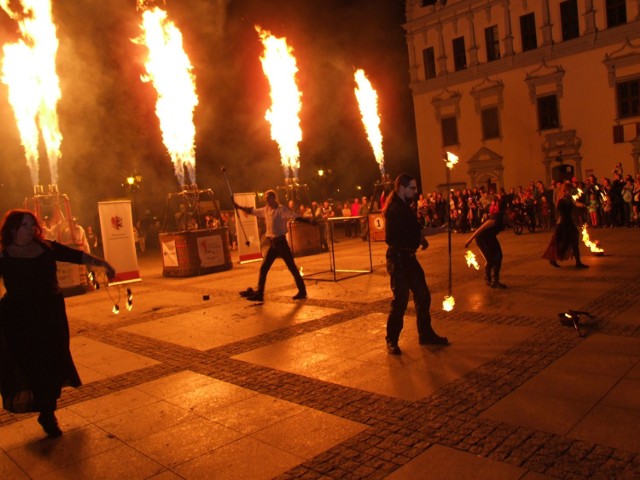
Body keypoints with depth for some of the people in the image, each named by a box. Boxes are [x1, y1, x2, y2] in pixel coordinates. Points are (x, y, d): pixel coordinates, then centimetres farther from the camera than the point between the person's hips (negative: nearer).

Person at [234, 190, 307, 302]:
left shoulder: (282, 209, -10)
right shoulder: (266, 210, 10)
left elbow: (296, 217, -18)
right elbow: (252, 211, 20)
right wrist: (238, 207, 18)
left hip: (281, 242, -7)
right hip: (272, 243, 7)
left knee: (292, 267, 0)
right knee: (263, 268, 5)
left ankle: (302, 291, 10)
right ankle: (259, 294, 12)